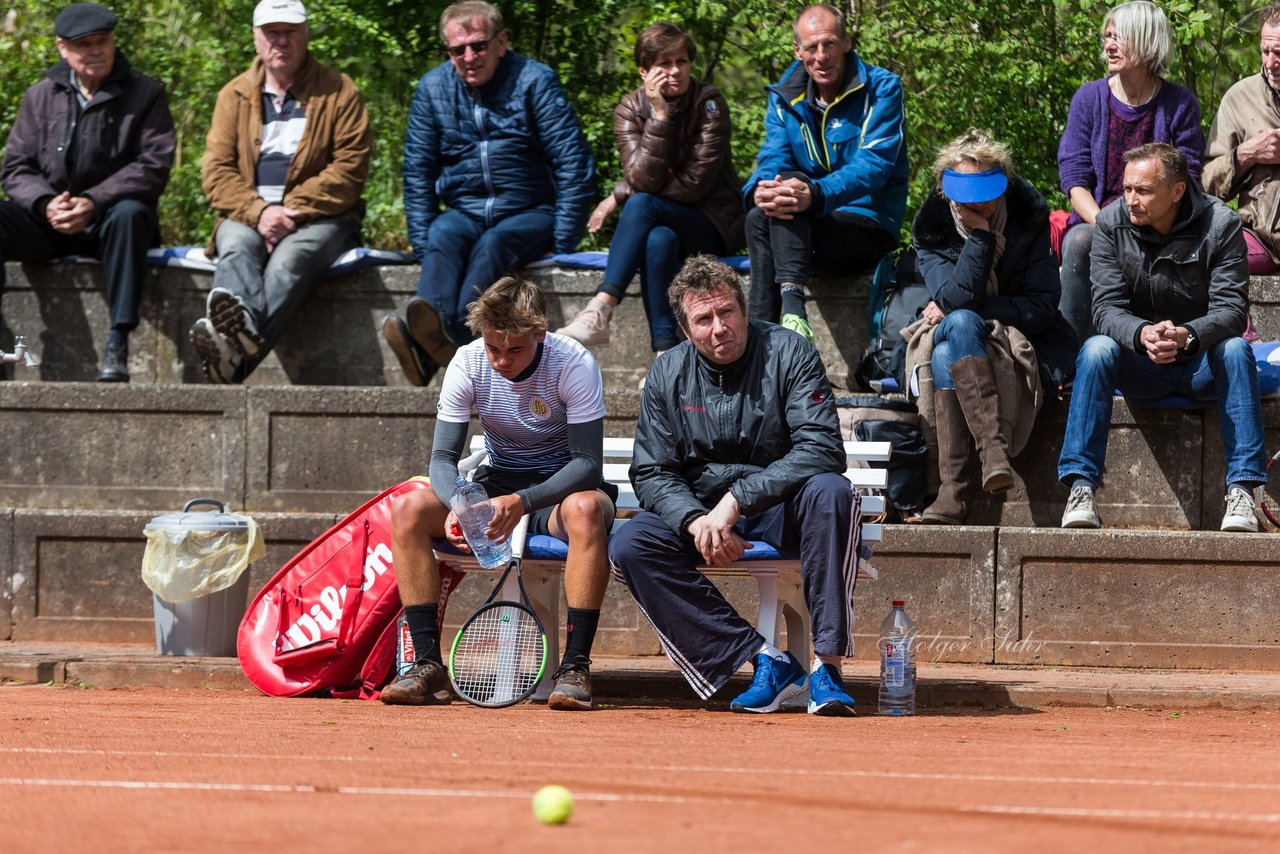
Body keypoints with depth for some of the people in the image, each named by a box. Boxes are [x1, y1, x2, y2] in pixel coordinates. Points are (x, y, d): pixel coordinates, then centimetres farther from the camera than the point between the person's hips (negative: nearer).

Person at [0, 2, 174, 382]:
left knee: (130, 215, -38)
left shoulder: (145, 95, 3)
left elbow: (153, 167, -9)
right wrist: (46, 204, -17)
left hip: (107, 222, -3)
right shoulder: (41, 96, 12)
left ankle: (117, 343, -39)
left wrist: (92, 203, -21)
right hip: (48, 223, 3)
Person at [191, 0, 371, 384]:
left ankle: (235, 354, -64)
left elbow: (350, 167, -2)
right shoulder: (235, 95, 16)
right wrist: (259, 212, -14)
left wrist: (294, 211, -14)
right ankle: (244, 328, -66)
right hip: (248, 213, 3)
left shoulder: (338, 91, 8)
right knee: (236, 248, -34)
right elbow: (217, 171, 6)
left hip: (318, 218, -3)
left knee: (290, 257, -36)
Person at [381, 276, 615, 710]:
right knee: (408, 508, -22)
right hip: (498, 482, 4)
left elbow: (588, 463, -24)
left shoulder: (574, 364, -20)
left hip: (562, 487, -4)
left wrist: (522, 502, -38)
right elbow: (443, 457, -9)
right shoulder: (468, 363, -10)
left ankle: (575, 666, -36)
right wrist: (456, 507, -32)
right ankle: (427, 664, -21)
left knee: (585, 509, -40)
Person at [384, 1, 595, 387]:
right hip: (464, 212, 3)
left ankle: (451, 338, -61)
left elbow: (574, 165, -7)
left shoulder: (535, 81, -4)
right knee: (444, 238, -32)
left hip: (529, 213, -3)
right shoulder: (432, 88, 6)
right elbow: (418, 170, 10)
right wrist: (424, 244, -2)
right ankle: (433, 333, -61)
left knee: (494, 243, -36)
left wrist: (562, 243, -12)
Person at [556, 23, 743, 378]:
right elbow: (644, 179, -18)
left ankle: (600, 311, -43)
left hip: (712, 223, -2)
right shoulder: (631, 109, -3)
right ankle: (666, 353, -42)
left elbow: (695, 182, -16)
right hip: (658, 223, 2)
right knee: (658, 240, -37)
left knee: (641, 205, -32)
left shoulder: (709, 103, -10)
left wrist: (620, 197, -13)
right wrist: (659, 114, -25)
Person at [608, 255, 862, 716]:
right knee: (629, 545, -24)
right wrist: (695, 521, -23)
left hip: (780, 508, -3)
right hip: (697, 505, 3)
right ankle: (764, 660, -27)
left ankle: (827, 664, -35)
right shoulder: (667, 375, 0)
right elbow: (651, 473, -1)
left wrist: (736, 500, -28)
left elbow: (822, 450, -21)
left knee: (830, 492, -35)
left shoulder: (788, 354, -10)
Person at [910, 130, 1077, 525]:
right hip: (965, 341, 2)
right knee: (960, 322, -35)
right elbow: (957, 298, -16)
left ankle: (954, 489, -45)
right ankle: (993, 446, -49)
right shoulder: (932, 227, 0)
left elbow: (1041, 308, -9)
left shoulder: (1028, 220, -2)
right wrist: (980, 234, -20)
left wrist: (955, 313, -12)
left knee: (947, 354, -33)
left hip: (1029, 351, -2)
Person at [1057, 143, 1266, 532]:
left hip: (1202, 365, -1)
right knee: (1096, 349, -29)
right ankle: (1081, 487, -33)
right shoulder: (1112, 223, -7)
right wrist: (1142, 335, -39)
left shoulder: (1220, 225, -12)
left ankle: (1242, 490, -34)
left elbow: (1231, 310, -20)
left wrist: (1187, 336, -42)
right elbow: (1107, 309, -15)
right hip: (1140, 368, 1)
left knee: (1236, 349, -32)